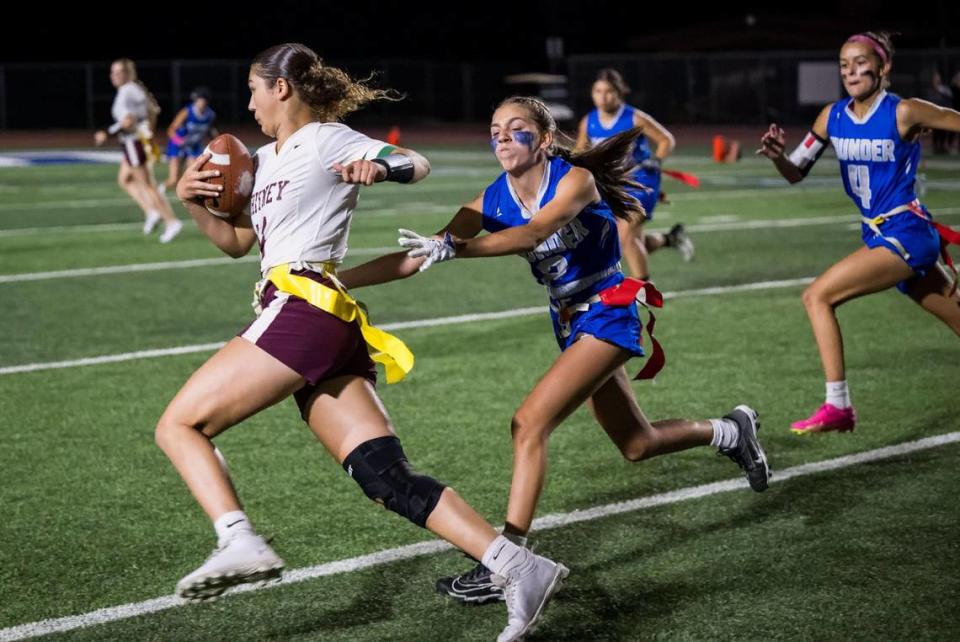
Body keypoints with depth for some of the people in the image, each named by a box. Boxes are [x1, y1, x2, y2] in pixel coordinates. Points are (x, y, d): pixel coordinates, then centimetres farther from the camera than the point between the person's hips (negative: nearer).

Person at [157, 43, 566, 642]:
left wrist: (380, 167, -28)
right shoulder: (265, 160, 28)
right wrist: (195, 202, 17)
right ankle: (520, 567, -13)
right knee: (391, 479, -5)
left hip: (305, 306, -9)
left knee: (179, 424, -5)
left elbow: (417, 164, -6)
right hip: (333, 333, 9)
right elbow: (236, 241, 35)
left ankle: (241, 543, -21)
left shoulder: (326, 140, 3)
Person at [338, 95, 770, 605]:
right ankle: (731, 431, 47)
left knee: (529, 424, -21)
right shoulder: (492, 201, -6)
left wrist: (453, 248, -54)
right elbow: (415, 259, -11)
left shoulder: (575, 179, -21)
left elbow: (533, 233, -41)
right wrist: (331, 280, -21)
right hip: (570, 324, 7)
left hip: (609, 314, -7)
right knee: (638, 445, 19)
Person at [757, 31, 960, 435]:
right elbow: (796, 174, 7)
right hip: (877, 234, 6)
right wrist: (777, 155, -12)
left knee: (818, 296, -17)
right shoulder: (833, 116, 3)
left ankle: (838, 406, -12)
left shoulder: (904, 113, -15)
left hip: (906, 235, -6)